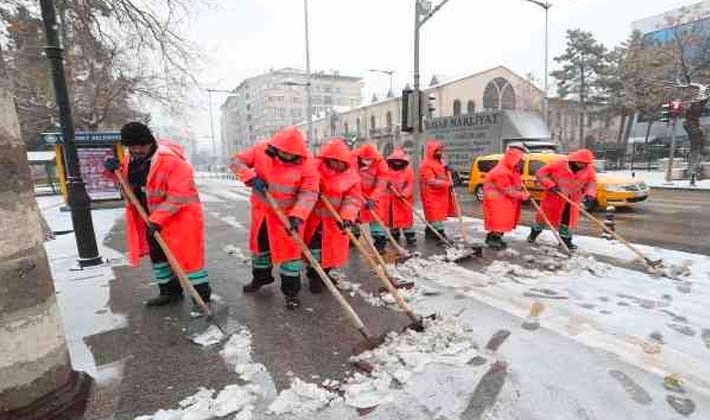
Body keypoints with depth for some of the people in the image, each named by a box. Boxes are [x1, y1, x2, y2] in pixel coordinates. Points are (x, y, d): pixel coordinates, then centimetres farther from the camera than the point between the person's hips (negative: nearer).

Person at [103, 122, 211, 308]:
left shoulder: (171, 160, -23)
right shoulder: (130, 160, 4)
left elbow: (179, 195, -26)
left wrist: (158, 218, -26)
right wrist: (114, 169, 0)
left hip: (178, 217, -8)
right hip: (152, 218, 9)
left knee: (187, 255, -5)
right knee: (158, 254, 17)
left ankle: (202, 294, 7)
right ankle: (170, 290, 34)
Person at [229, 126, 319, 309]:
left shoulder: (307, 165, -21)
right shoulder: (261, 151, -13)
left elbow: (308, 194, -23)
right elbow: (236, 161, -6)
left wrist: (296, 216, -36)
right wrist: (252, 178, -24)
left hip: (287, 213, -4)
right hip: (261, 209, 4)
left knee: (289, 249, -2)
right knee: (259, 243, 21)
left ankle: (291, 291, 13)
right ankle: (261, 277, 45)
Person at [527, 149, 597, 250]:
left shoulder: (589, 170, -7)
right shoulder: (559, 165, -20)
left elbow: (592, 182, 2)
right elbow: (541, 174, -16)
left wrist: (589, 195, -17)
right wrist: (551, 186, -25)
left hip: (572, 199, 3)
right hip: (554, 196, -3)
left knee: (569, 219, 7)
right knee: (544, 215, 9)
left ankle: (565, 239, 23)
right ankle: (535, 231, 33)